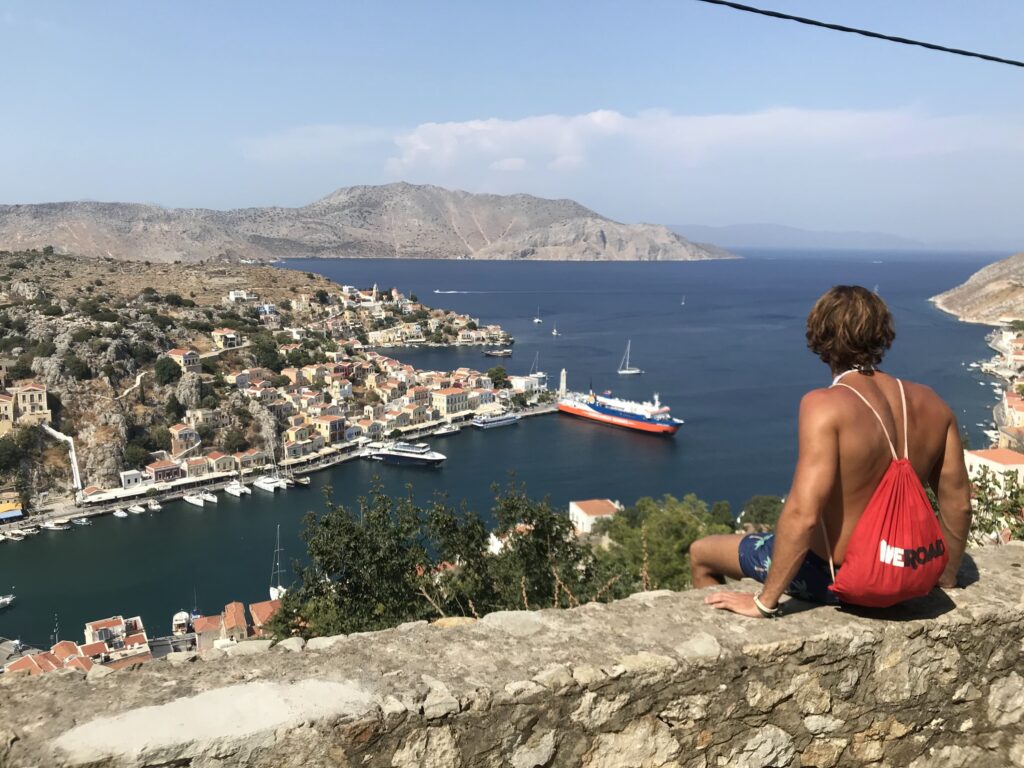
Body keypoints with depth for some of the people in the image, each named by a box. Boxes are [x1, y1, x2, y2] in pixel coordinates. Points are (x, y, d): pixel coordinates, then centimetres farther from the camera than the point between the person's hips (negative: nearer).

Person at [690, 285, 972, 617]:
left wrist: (764, 602, -23)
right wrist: (945, 581, 16)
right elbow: (958, 504, 0)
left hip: (830, 575, -6)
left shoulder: (824, 405, -27)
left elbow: (803, 514, -32)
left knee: (701, 553, 15)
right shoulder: (931, 405, -7)